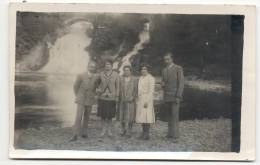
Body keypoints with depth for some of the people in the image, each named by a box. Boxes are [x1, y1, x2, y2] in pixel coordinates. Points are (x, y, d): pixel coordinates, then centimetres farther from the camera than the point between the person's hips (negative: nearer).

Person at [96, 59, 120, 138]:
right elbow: (98, 83, 15)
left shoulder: (116, 75, -1)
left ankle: (109, 130, 17)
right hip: (102, 98, 1)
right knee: (102, 115, 3)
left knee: (110, 115, 3)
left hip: (111, 98, -1)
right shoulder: (101, 74, 2)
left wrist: (117, 97, -5)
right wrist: (98, 89, -6)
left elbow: (117, 86, 0)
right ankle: (103, 130, 15)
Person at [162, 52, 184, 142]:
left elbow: (181, 83, -14)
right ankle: (170, 133, 17)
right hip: (166, 96, 6)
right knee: (169, 115, 10)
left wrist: (178, 97, -20)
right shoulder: (164, 70, 11)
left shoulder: (178, 68, -10)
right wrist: (162, 84, -8)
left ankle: (175, 136, -9)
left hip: (175, 96, -6)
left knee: (175, 116, -11)